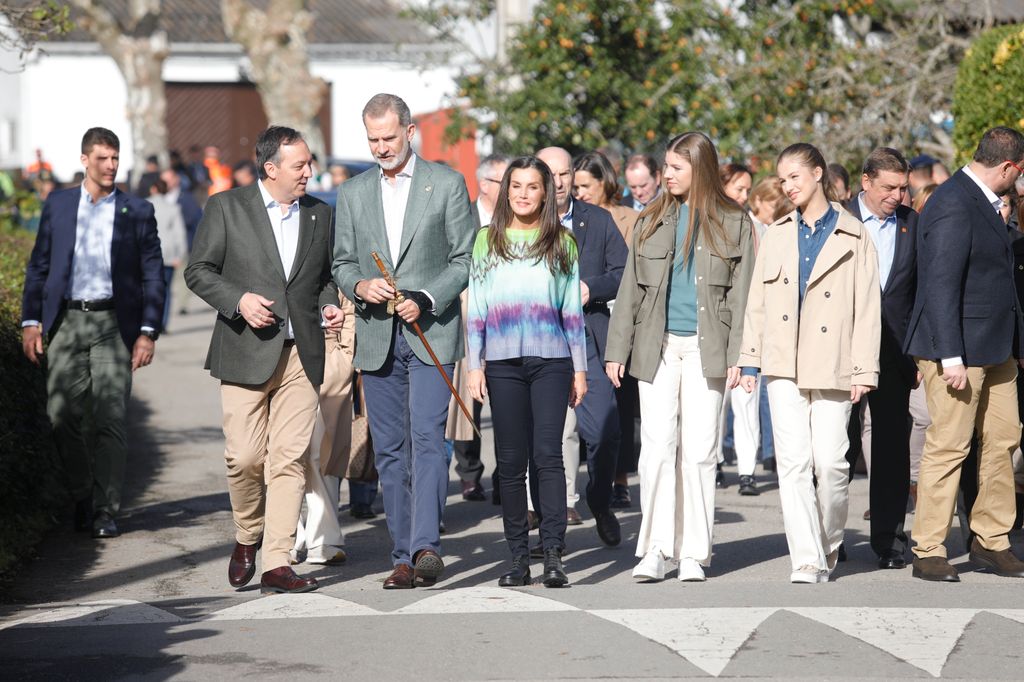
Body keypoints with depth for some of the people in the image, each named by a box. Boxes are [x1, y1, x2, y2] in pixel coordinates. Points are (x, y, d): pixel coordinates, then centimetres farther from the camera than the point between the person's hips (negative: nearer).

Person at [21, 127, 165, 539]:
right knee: (63, 416, -1)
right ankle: (81, 498, 17)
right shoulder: (58, 205, 10)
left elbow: (153, 275, 5)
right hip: (65, 322, 2)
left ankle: (105, 511, -1)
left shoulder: (137, 211, 5)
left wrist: (148, 332, -3)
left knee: (110, 419, -7)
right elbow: (38, 265, 11)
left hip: (114, 324, -2)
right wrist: (31, 320, 2)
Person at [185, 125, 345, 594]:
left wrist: (329, 305, 2)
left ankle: (277, 563, -2)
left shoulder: (320, 214, 13)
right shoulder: (227, 208, 2)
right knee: (245, 457, -5)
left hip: (302, 355, 3)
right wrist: (239, 300, -13)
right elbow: (198, 271, 2)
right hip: (247, 353, -3)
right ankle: (247, 539, 21)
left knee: (290, 459, -3)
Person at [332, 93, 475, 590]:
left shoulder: (447, 184, 2)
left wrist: (426, 300, -13)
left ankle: (425, 546, -23)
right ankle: (403, 557, 8)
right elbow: (342, 263, 15)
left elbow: (465, 259, 1)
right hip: (377, 338, 4)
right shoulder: (353, 194, 13)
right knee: (390, 450, 4)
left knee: (427, 437, -17)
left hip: (431, 331, -4)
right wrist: (360, 286, -7)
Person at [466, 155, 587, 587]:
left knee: (548, 454, -11)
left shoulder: (561, 242, 10)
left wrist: (579, 368, 9)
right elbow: (476, 307, 10)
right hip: (503, 364, 1)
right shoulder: (487, 240, 10)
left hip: (551, 361, -1)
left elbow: (572, 309, 11)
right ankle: (518, 557, 5)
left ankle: (553, 555, -13)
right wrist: (475, 365, 5)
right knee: (510, 461, 1)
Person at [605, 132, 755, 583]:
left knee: (699, 451, 0)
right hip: (657, 347, 2)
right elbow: (631, 289, 11)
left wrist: (736, 355, -7)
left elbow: (740, 293, 1)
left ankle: (693, 553, 7)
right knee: (657, 445, -4)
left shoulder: (732, 223, 4)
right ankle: (655, 549, 0)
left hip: (706, 347, -2)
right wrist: (617, 350, 5)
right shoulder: (652, 221, 11)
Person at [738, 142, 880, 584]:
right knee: (793, 463, -6)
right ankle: (806, 561, -7)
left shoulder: (852, 237, 2)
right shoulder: (777, 236, 13)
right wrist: (750, 359, 7)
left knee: (831, 461, -5)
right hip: (784, 365, 3)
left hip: (832, 365, -3)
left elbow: (867, 308, -1)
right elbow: (757, 301, 14)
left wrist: (864, 369, -7)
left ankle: (829, 546, 17)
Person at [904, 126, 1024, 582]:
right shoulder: (953, 207, -18)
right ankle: (927, 553, 3)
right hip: (959, 349, -9)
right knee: (948, 447, -4)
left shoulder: (983, 203, 14)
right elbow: (941, 285, -21)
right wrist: (951, 357, -23)